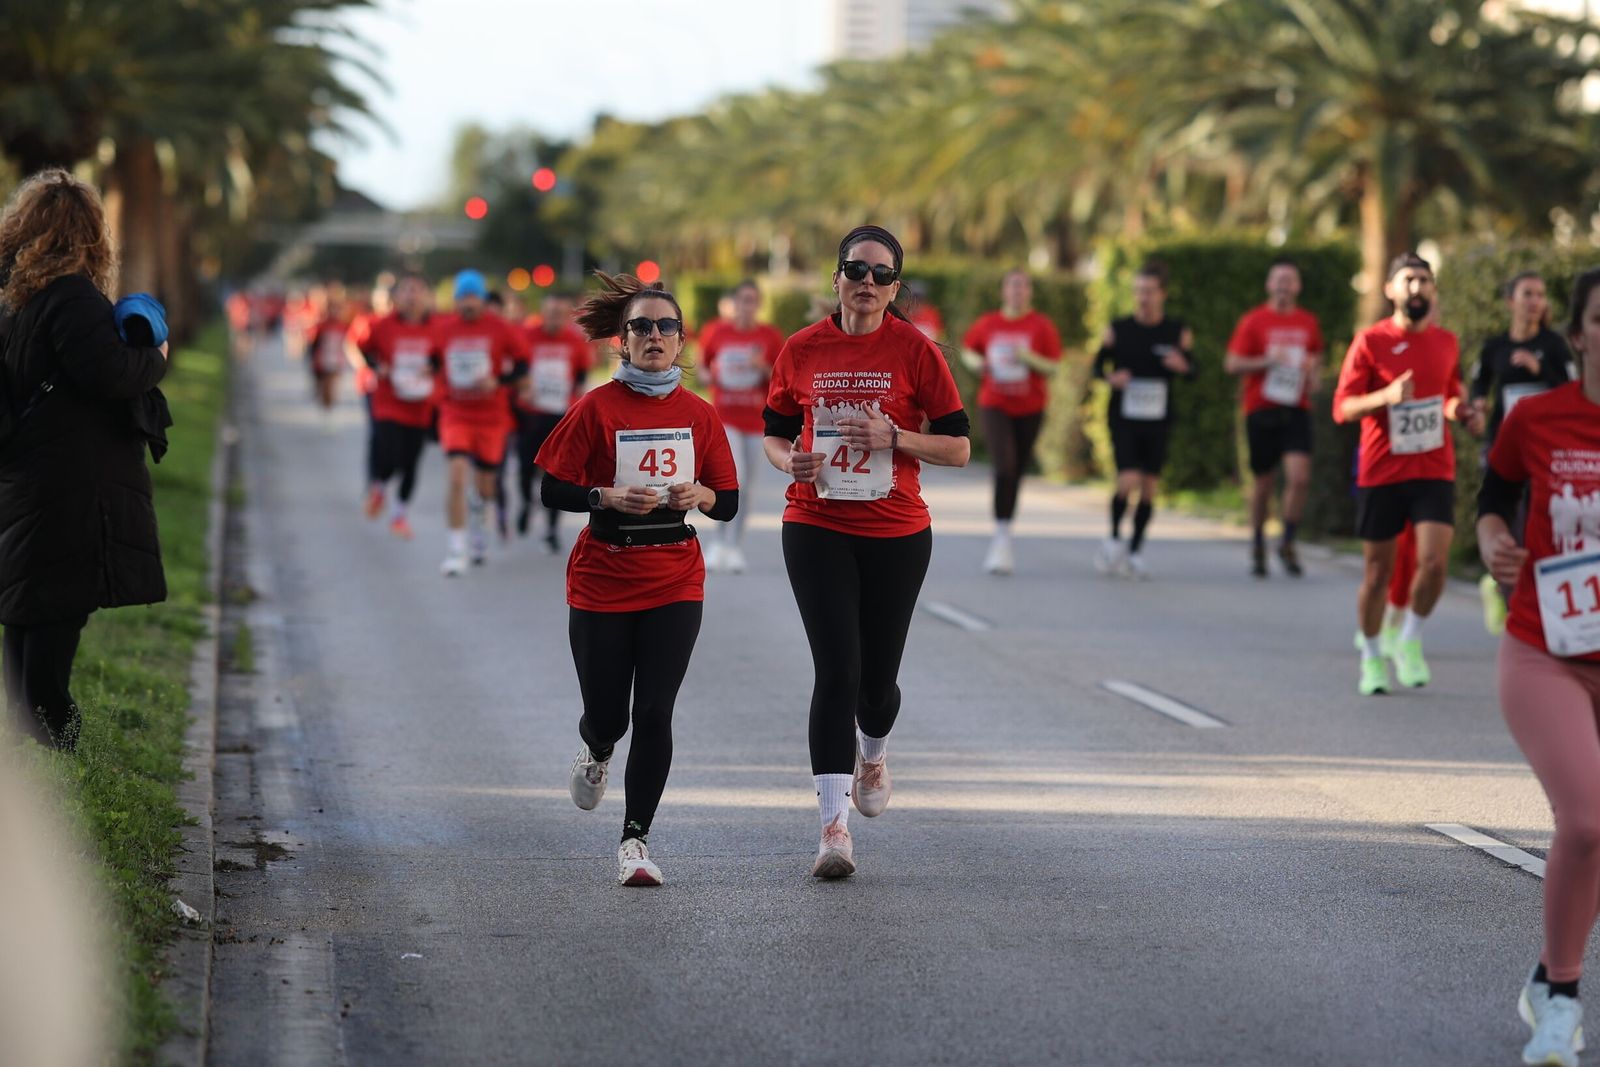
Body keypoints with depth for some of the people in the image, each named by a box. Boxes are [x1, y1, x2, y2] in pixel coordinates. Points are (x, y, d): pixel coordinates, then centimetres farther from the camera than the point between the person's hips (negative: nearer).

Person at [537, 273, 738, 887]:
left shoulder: (698, 414, 4)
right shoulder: (596, 408, -5)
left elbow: (729, 503, 8)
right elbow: (552, 491, -5)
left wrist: (700, 496, -13)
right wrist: (609, 497, -21)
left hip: (674, 583, 1)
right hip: (601, 583, -1)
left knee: (654, 712, -9)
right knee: (607, 716, 3)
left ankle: (635, 840, -1)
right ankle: (597, 752, 41)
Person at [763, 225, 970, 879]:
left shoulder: (916, 351, -4)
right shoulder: (802, 350, 2)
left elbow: (958, 447, -2)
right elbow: (774, 433, 14)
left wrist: (894, 438, -18)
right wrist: (790, 460, -8)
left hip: (896, 534, 0)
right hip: (817, 528, 0)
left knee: (876, 679, 9)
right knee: (836, 670, -13)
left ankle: (872, 754, 45)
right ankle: (834, 824, -12)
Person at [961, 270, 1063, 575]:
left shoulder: (1042, 326, -2)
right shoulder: (987, 324, 2)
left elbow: (1053, 369, -5)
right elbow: (968, 348, 20)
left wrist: (1029, 358, -22)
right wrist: (976, 362, -1)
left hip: (1030, 409, 1)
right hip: (994, 405, -1)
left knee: (1016, 473, 10)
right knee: (1003, 466, -20)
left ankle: (1004, 540, 27)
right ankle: (1001, 540, -19)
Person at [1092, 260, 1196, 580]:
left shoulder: (1178, 334, 3)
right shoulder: (1118, 330, 0)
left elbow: (1193, 372, 9)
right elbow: (1098, 365, 7)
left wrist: (1183, 367, -15)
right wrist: (1111, 377, -15)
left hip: (1158, 422, 2)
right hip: (1124, 419, -2)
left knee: (1149, 488, 3)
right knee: (1128, 481, -16)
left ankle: (1135, 553, 15)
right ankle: (1114, 539, 7)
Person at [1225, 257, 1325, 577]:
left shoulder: (1308, 322, 10)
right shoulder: (1253, 321, 1)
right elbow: (1232, 364, -1)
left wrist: (1312, 371, 4)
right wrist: (1267, 361, -13)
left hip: (1296, 410, 2)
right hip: (1261, 409, -2)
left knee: (1299, 477, -15)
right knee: (1262, 481, 6)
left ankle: (1288, 544, 1)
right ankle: (1258, 545, 25)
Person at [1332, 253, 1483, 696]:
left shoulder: (1446, 342, 8)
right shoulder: (1370, 341, -4)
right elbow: (1342, 408, -8)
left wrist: (1461, 411, 4)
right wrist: (1386, 396, -25)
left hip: (1434, 472, 2)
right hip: (1381, 474, -2)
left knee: (1434, 561, -15)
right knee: (1377, 570, 4)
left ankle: (1410, 640, 9)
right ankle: (1372, 657, 22)